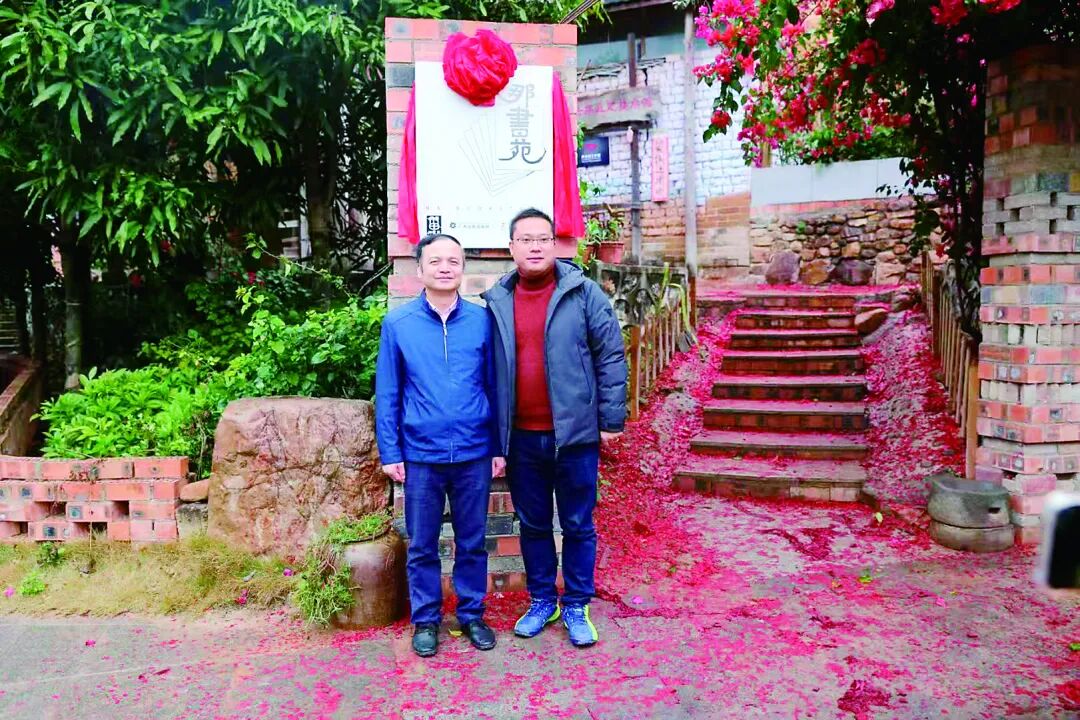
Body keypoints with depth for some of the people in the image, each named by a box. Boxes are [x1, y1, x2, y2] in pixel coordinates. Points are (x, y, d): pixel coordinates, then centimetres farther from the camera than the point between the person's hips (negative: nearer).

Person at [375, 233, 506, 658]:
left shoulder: (482, 320, -1)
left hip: (474, 454, 1)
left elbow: (495, 386, 3)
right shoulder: (398, 323, -1)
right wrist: (390, 452, -2)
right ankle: (425, 619, 30)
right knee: (422, 545, 12)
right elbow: (387, 394, 1)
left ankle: (472, 615, 31)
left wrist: (499, 447, 2)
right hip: (421, 455, 0)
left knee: (472, 542, 14)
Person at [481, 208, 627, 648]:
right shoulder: (497, 302, 5)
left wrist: (611, 420, -7)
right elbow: (490, 371, 9)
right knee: (533, 524, 15)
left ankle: (576, 607, 26)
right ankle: (541, 602, 32)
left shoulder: (583, 293, -5)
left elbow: (611, 357, -4)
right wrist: (496, 432, 8)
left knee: (578, 525, 10)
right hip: (521, 438, 3)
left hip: (575, 432, -3)